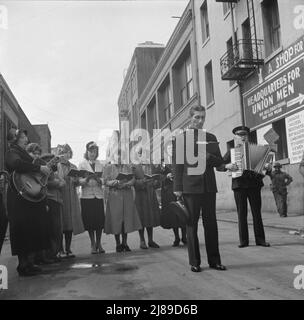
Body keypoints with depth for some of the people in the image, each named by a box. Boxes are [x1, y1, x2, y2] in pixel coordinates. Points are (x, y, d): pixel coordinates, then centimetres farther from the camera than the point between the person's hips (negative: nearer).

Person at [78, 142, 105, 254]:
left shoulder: (100, 164, 12)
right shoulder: (82, 164, 6)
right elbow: (80, 181, -4)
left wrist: (99, 180, -16)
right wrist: (87, 179, -23)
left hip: (99, 195, 2)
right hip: (86, 195, -2)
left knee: (100, 220, -2)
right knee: (90, 221, -2)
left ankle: (99, 243, 11)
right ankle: (93, 244, 11)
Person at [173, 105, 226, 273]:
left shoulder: (211, 138, 15)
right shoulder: (182, 138, 4)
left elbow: (219, 161, 14)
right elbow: (177, 163, 0)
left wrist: (208, 156, -8)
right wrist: (177, 188, -6)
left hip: (209, 186, 4)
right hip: (190, 187, -3)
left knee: (211, 224, 7)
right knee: (191, 224, 2)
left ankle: (214, 260, 17)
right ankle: (194, 262, 11)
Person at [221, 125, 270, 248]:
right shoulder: (231, 151, 11)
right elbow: (219, 166, 7)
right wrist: (227, 166, -13)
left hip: (254, 184, 0)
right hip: (239, 185, 0)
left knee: (257, 213, 2)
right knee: (241, 214, 1)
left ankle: (260, 239, 7)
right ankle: (243, 240, 6)